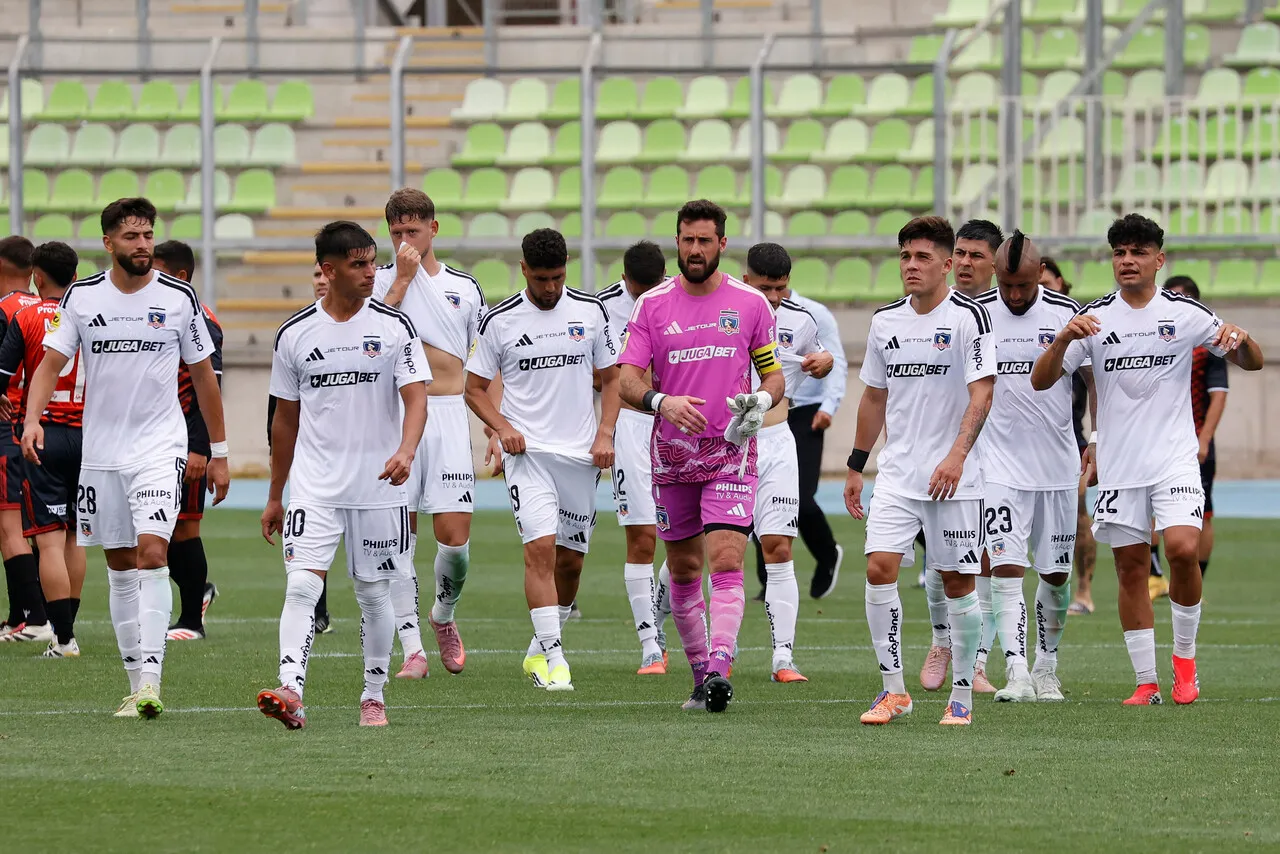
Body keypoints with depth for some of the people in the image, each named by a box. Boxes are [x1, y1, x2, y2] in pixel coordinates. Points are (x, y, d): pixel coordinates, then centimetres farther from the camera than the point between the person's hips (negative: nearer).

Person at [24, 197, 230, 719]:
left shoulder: (179, 298, -1)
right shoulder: (81, 298, 2)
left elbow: (203, 376, 7)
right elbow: (51, 363, 0)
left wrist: (219, 452, 9)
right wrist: (32, 418, -19)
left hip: (160, 449, -3)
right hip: (100, 452, 3)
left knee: (152, 553, -18)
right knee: (120, 566, 7)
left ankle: (150, 680, -22)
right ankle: (136, 683, 15)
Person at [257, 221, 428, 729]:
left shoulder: (394, 327, -1)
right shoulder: (294, 334, 4)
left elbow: (416, 397, -8)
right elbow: (286, 418, 13)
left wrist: (406, 450, -28)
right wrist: (275, 495, 15)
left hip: (379, 488, 0)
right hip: (314, 489, 0)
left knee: (374, 593, 8)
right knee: (301, 586, -15)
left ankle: (374, 697, 21)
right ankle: (290, 693, -26)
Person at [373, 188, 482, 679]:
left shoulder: (466, 289, 12)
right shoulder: (380, 281, 6)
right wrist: (403, 279, -10)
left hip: (449, 413, 1)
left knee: (454, 537, -7)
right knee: (400, 535, -4)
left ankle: (443, 616, 22)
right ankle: (412, 647, 1)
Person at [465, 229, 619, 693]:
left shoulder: (590, 312, 5)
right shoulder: (500, 320, -1)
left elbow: (610, 377, 14)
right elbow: (475, 389, 6)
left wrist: (605, 433, 0)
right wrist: (503, 427, -11)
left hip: (580, 455, 3)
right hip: (528, 452, -3)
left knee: (570, 559, 8)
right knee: (540, 546, -18)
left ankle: (540, 649, 27)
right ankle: (552, 659, -20)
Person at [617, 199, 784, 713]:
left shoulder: (751, 304, 2)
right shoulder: (652, 305, 1)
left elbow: (773, 376, 10)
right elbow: (628, 381, -4)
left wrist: (761, 403, -13)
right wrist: (661, 401, -25)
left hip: (731, 456, -2)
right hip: (671, 456, 2)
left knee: (726, 560, -16)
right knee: (683, 569, 9)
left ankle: (719, 671, -25)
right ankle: (699, 673, 22)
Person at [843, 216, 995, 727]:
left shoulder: (968, 316, -7)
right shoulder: (885, 321, 10)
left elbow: (982, 393, -15)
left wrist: (957, 455, -27)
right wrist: (856, 466, 18)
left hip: (954, 477, -4)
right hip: (897, 473, 4)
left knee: (957, 582, 1)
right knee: (879, 568, -10)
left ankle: (962, 694, 13)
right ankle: (893, 690, -3)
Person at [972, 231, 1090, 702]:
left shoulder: (1067, 312, -1)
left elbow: (1094, 379, 6)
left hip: (1058, 465, 2)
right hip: (1000, 465, -2)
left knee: (1056, 575, 7)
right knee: (1006, 568, -13)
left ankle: (1047, 669, 23)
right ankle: (1017, 673, -17)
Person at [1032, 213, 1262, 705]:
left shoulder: (1184, 313, 0)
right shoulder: (1094, 318, 3)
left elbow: (1252, 363, 5)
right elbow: (1041, 380, -2)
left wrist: (1240, 339, -18)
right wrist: (1065, 339, -21)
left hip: (1175, 457, -2)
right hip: (1118, 464, 2)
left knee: (1183, 548, -20)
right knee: (1131, 570, 2)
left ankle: (1185, 657, 0)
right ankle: (1146, 680, 10)